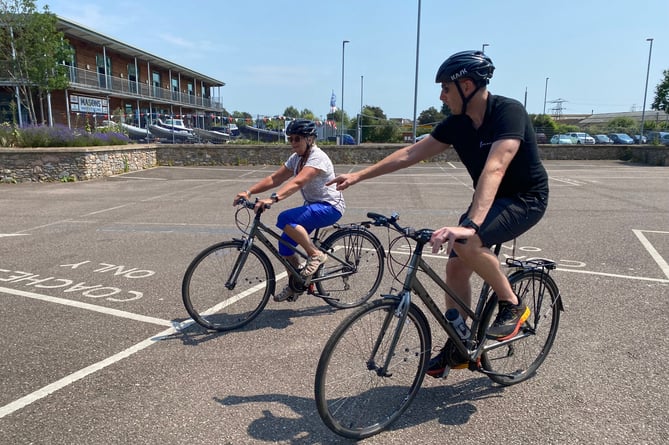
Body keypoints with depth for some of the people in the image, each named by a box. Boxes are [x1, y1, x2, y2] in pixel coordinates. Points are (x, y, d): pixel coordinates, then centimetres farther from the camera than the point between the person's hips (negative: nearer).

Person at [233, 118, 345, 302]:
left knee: (285, 219, -29)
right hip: (313, 205, 8)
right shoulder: (296, 158, 5)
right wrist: (249, 192, -15)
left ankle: (316, 255, -12)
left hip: (330, 207, -8)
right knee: (285, 244, -1)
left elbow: (297, 182, -37)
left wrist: (273, 199, -49)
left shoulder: (317, 157, -21)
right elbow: (274, 179, -1)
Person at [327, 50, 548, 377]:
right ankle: (457, 348, 16)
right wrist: (359, 175, -3)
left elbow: (494, 169, -40)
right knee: (455, 266, 0)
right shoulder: (456, 123, -4)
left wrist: (471, 225, -53)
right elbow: (411, 153, -1)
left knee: (467, 243, -32)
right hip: (490, 200, 7)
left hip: (526, 199, -7)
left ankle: (513, 305, -7)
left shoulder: (509, 112, -25)